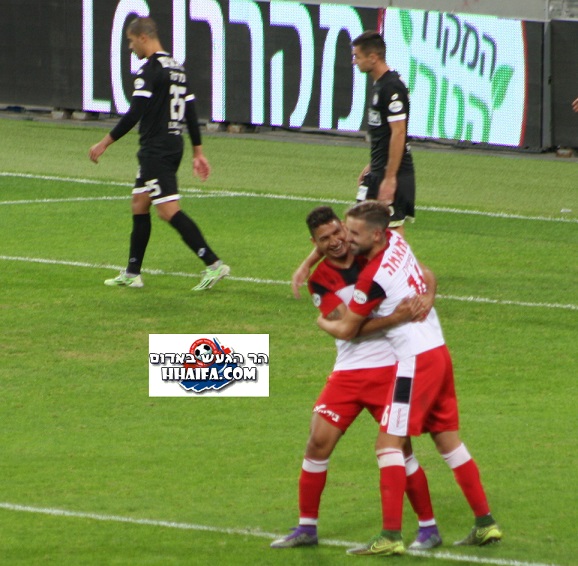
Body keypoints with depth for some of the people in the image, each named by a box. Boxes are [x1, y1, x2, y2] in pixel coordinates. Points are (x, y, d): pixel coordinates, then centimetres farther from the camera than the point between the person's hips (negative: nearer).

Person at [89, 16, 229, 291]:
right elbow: (191, 112, 16)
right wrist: (198, 152, 21)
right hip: (173, 147, 10)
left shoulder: (150, 70, -15)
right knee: (139, 205, 16)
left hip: (156, 151, -10)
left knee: (169, 210, -11)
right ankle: (132, 274, 20)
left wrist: (105, 143, -13)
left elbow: (134, 115, -19)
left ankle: (213, 264, -18)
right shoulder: (176, 68, 14)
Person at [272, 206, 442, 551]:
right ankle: (307, 527, 10)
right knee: (319, 442, -4)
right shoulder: (320, 280, -3)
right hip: (348, 372, 1)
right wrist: (395, 318, -28)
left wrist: (427, 297, -20)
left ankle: (429, 527, 10)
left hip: (390, 368, -1)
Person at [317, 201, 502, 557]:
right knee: (448, 440, 16)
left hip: (415, 361, -9)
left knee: (389, 444, -8)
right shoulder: (396, 241, 2)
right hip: (439, 352, 9)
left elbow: (346, 330, -8)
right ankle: (486, 523, 20)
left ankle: (391, 536, -14)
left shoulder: (374, 277, -19)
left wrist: (323, 323, 14)